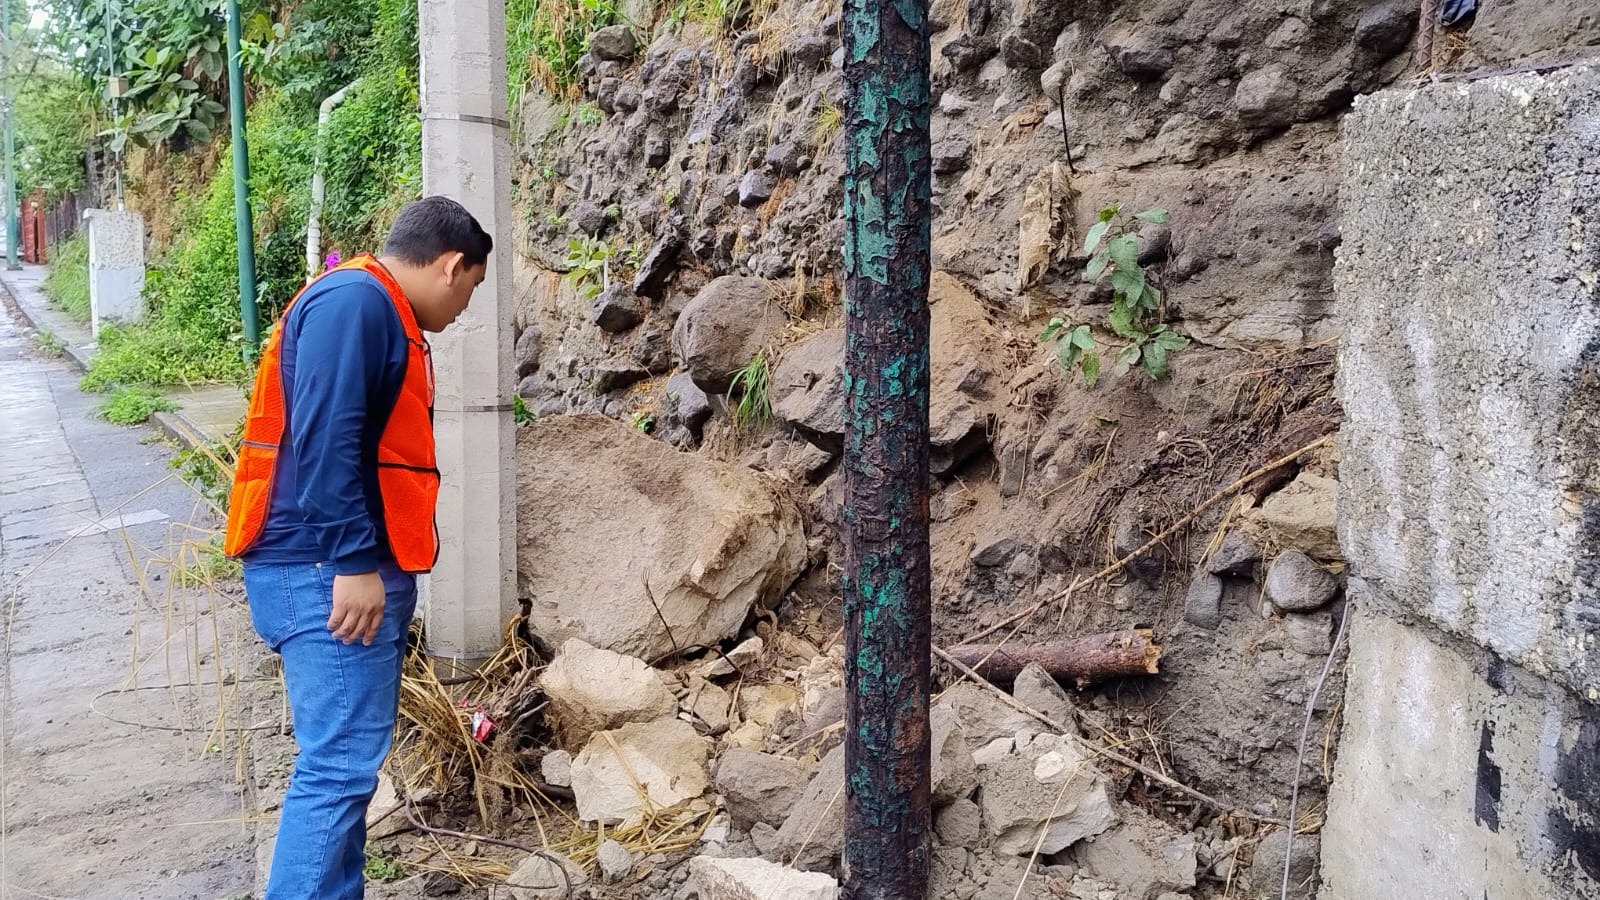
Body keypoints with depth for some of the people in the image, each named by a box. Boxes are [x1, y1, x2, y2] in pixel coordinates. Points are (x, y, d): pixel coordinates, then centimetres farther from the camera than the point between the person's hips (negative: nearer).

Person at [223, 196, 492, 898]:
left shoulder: (384, 315, 20)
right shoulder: (353, 302, -12)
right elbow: (323, 440, -22)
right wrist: (353, 563, -23)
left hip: (355, 569, 11)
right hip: (327, 573, -11)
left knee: (346, 761, 13)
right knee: (341, 764, -12)